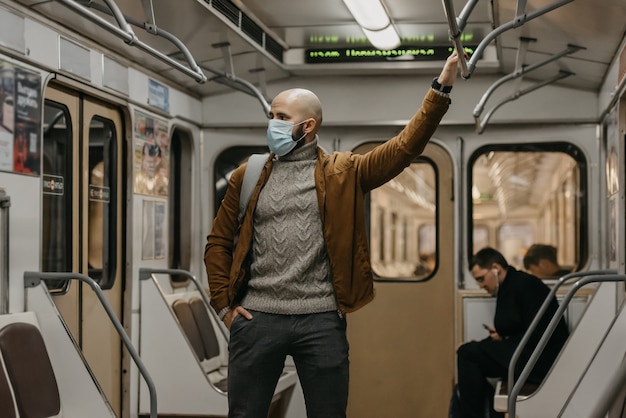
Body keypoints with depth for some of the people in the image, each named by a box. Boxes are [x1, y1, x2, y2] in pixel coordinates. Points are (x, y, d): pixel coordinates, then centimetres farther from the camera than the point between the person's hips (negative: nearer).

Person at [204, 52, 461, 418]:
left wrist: (441, 90, -14)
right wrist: (224, 304, 3)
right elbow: (219, 242, 12)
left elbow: (405, 147, -5)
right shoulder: (249, 175, 9)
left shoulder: (343, 172, 5)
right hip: (256, 318, 1)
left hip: (321, 320, -1)